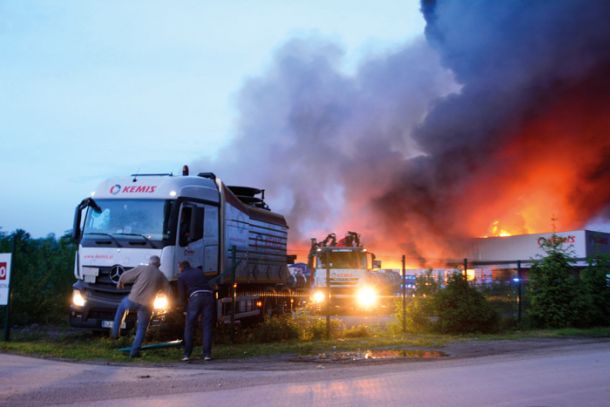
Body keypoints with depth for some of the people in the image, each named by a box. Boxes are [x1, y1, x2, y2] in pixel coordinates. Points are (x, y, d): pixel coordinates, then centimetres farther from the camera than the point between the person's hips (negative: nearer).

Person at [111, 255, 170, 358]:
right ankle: (134, 352, 10)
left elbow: (125, 276, 3)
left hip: (133, 300, -1)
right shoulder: (161, 276, 8)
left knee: (122, 305, 32)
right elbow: (168, 291, 11)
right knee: (141, 329, 16)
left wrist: (120, 284, 24)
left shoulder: (142, 269, 2)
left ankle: (115, 331, 31)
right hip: (146, 306, 1)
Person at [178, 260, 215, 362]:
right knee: (207, 327, 4)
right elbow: (210, 285, 24)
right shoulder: (199, 272, 26)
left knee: (189, 327, 6)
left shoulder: (181, 277, 15)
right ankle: (207, 354, -2)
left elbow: (182, 295, 11)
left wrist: (186, 307, 21)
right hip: (208, 296, 3)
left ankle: (187, 354, 1)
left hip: (195, 297, -3)